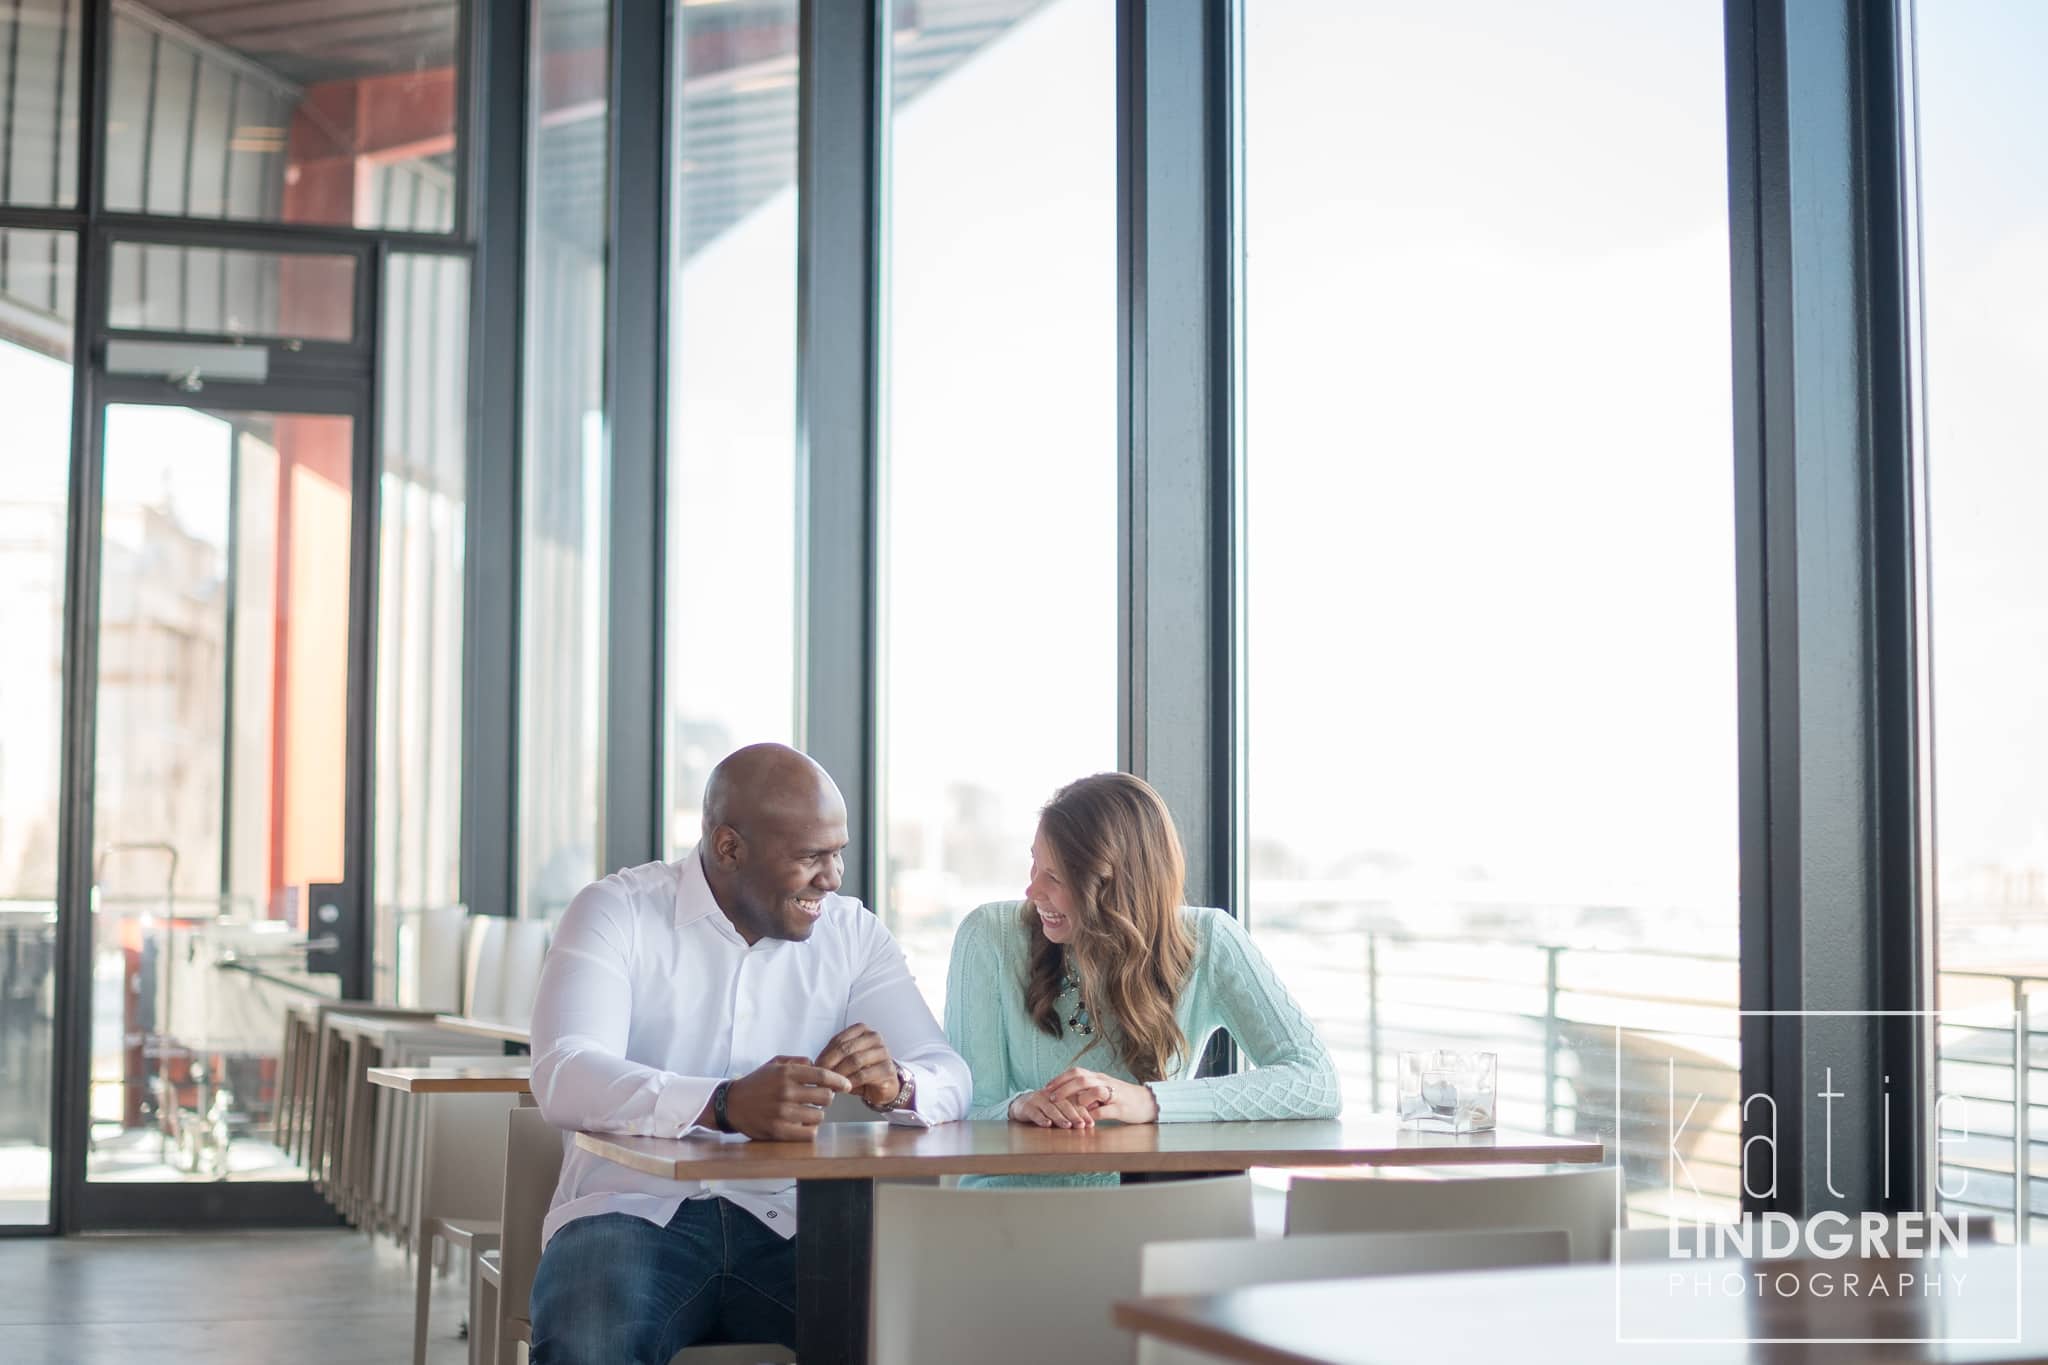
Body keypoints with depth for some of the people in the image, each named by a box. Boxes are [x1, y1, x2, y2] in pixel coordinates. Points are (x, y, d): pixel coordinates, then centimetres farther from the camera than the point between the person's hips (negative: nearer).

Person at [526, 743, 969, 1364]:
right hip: (636, 1211, -3)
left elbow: (949, 1078, 4)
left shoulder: (853, 932, 10)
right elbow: (564, 1078, -19)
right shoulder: (619, 913, -3)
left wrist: (895, 1083, -22)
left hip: (786, 1222, 3)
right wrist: (726, 1106, -35)